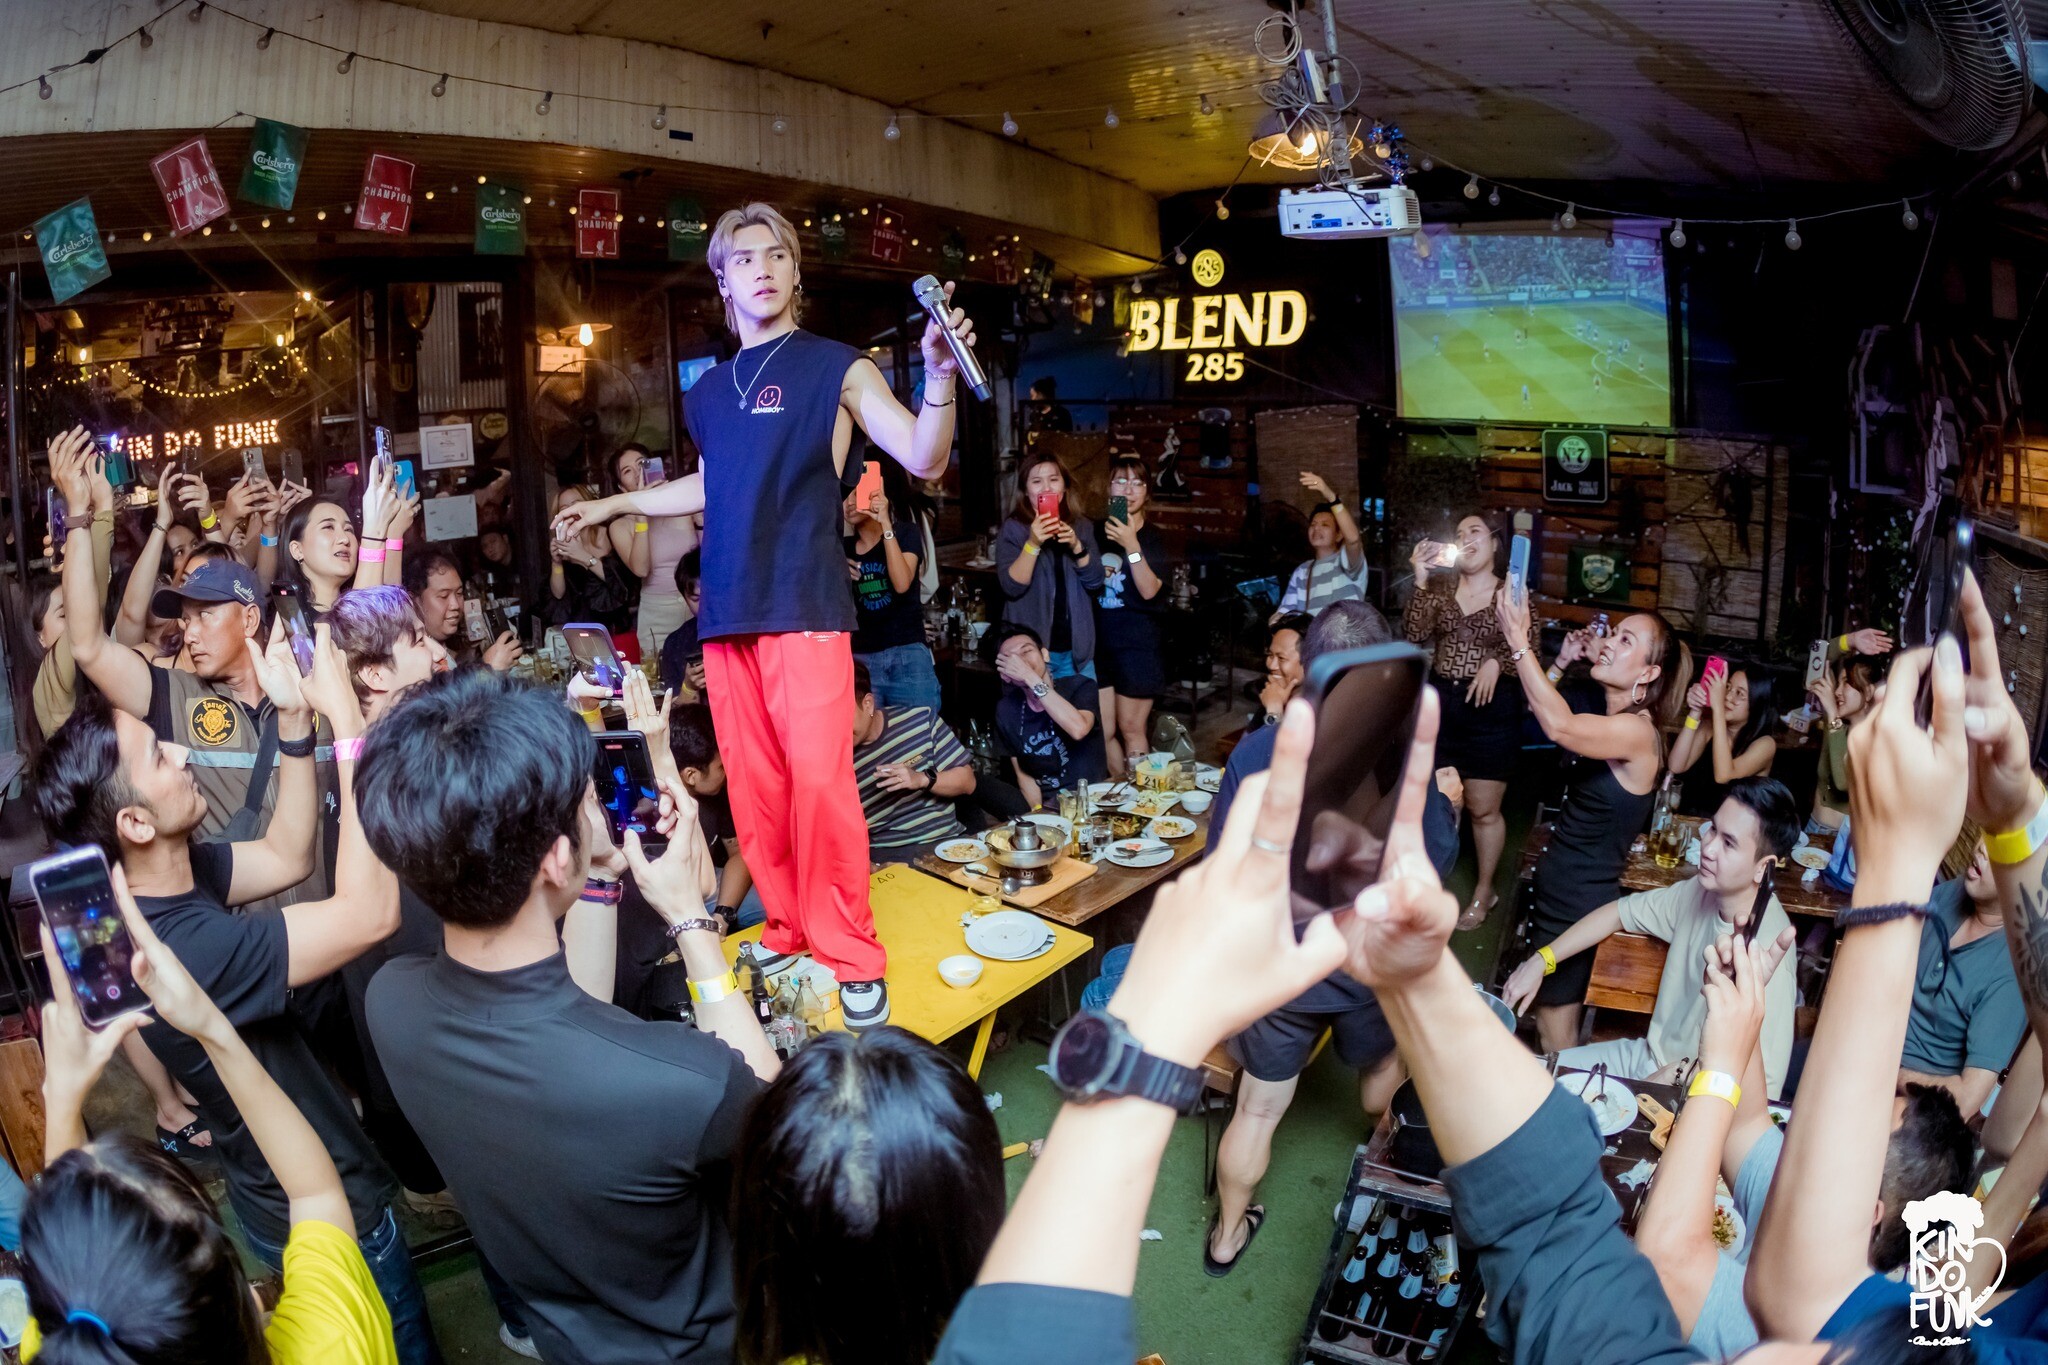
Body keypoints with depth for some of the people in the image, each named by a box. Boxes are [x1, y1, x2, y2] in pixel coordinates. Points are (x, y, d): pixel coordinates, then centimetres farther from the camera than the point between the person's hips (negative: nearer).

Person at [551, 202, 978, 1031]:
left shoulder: (837, 368, 2)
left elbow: (925, 462, -8)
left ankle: (852, 959, -3)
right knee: (754, 790, 6)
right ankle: (790, 937, 18)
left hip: (804, 607, -5)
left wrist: (939, 373, -25)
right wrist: (613, 505, 37)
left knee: (820, 780, -14)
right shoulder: (709, 391, 17)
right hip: (726, 615, 5)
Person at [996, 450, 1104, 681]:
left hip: (1076, 650, 4)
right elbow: (1011, 587, -15)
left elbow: (1095, 582, 0)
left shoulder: (1081, 528, 8)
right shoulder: (1012, 529, -5)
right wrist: (1033, 544, -26)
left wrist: (1076, 546, -16)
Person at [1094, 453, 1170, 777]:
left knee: (1131, 728, 2)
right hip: (1099, 640, 4)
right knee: (1104, 731, 4)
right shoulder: (1095, 532, 7)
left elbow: (1149, 590, -16)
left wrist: (1131, 545, -22)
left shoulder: (1154, 538, -2)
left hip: (1138, 642, -4)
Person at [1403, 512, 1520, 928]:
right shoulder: (1441, 589, 5)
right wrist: (1421, 582, -15)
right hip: (1440, 703, 3)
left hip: (1491, 708, -3)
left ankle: (1484, 890, 24)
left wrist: (1496, 661, -18)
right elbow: (1413, 636, -8)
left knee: (1483, 808, 6)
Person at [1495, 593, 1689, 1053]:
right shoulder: (1610, 720, 4)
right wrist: (1561, 662, 2)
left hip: (1580, 903, -8)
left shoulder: (1638, 731, -23)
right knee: (1542, 1023, 19)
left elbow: (1559, 725, -39)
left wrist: (1519, 642, -39)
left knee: (1556, 1039, 6)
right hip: (1559, 890, 8)